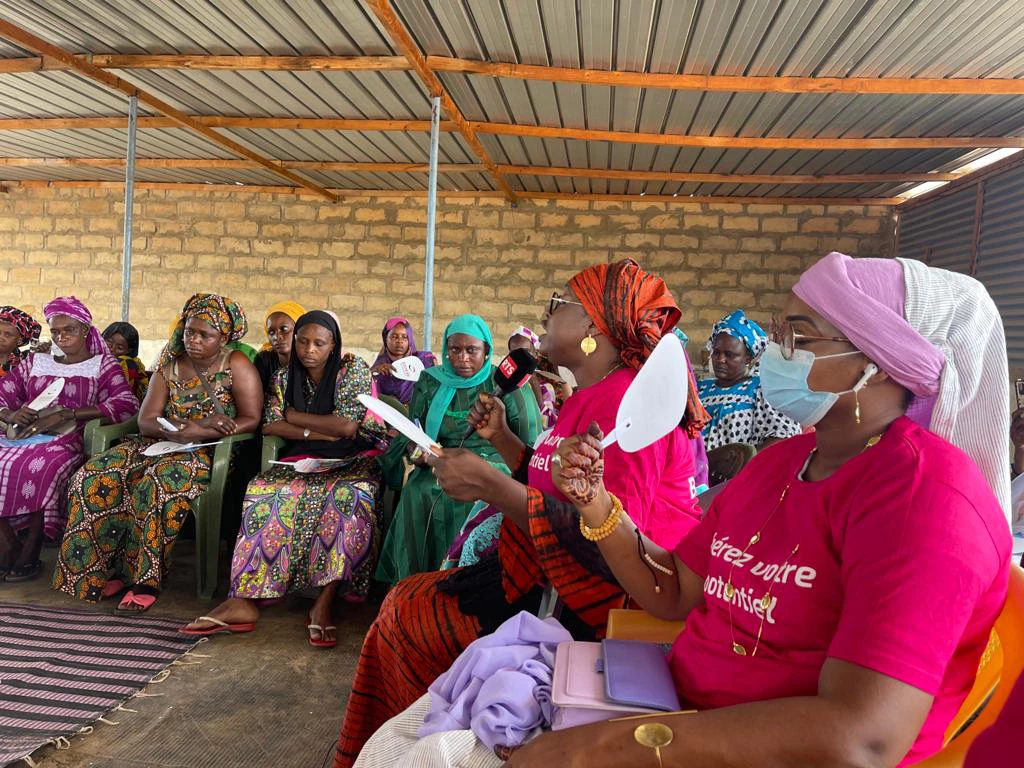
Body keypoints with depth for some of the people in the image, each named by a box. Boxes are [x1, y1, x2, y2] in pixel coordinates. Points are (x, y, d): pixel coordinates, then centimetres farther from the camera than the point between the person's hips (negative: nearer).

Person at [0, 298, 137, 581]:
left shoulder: (102, 364, 9)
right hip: (24, 437, 4)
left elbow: (127, 405, -9)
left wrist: (66, 414, -15)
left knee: (42, 467, -37)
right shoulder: (35, 362, 23)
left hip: (68, 440, -4)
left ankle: (30, 554, -20)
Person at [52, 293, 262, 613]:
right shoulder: (170, 364, 11)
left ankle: (146, 578, -22)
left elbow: (251, 419, -10)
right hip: (162, 444, 6)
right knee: (94, 478, -16)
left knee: (156, 484, -34)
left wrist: (198, 432, -20)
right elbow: (146, 420, 3)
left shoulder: (236, 366, -2)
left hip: (211, 451, -6)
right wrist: (190, 426, -19)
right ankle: (103, 569, -7)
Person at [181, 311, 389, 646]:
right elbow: (270, 425, 2)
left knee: (351, 494, -37)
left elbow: (347, 426, -11)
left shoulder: (353, 369, 0)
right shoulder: (284, 377, 14)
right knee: (264, 491, -26)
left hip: (352, 460, -4)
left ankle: (324, 603, -35)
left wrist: (294, 416, -2)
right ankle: (244, 599, -30)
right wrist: (320, 432, -11)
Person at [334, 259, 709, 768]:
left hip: (602, 602, -10)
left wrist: (490, 485, -26)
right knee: (406, 604, 11)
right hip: (550, 576, 10)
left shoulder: (625, 399, -22)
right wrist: (501, 437, 9)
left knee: (407, 613, -1)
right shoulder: (591, 396, 11)